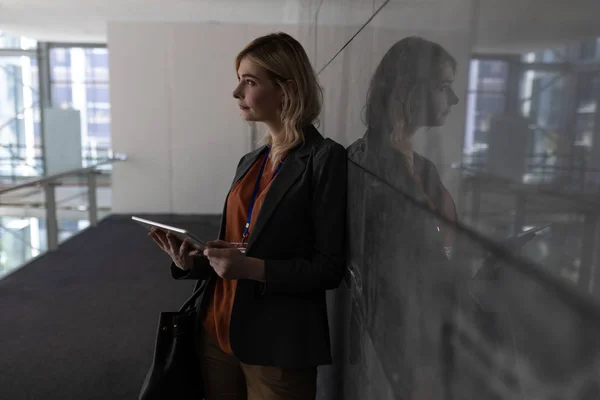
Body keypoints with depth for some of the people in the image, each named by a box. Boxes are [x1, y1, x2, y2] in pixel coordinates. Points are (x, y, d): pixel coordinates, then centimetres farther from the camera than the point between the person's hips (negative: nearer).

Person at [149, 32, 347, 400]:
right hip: (218, 333, 7)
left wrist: (254, 269, -23)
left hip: (278, 346, -6)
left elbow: (330, 268, -14)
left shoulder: (325, 159, -12)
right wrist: (191, 262, -2)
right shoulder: (250, 162, 9)